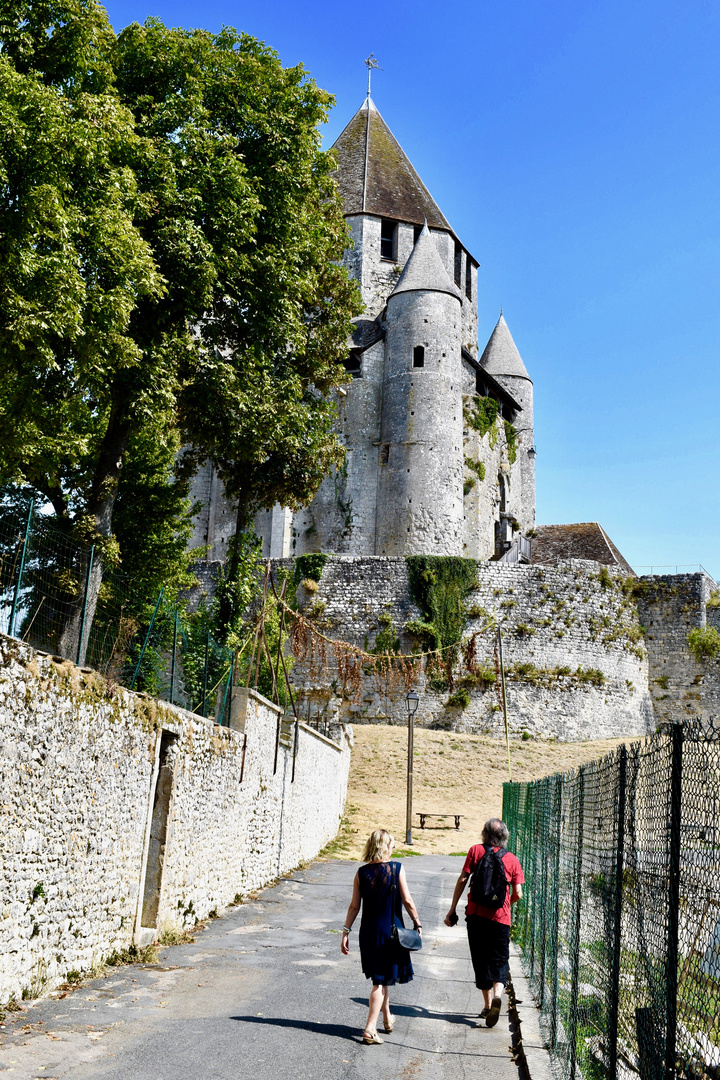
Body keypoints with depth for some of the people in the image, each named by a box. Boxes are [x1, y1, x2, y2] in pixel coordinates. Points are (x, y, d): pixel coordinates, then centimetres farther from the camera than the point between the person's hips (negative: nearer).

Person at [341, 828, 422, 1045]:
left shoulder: (362, 873, -3)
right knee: (382, 980, 4)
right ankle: (370, 1029, -1)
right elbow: (407, 901, -9)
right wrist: (417, 923, 3)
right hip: (391, 930, -3)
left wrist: (346, 931, 5)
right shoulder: (397, 869, -11)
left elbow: (354, 906, -1)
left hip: (369, 931, 3)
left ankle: (387, 1019, 37)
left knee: (380, 976, 21)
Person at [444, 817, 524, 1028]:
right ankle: (496, 995, -19)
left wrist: (452, 910, 3)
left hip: (476, 914, 0)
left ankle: (487, 1006, 18)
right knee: (499, 961, 7)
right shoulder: (511, 859, 2)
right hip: (500, 917, 0)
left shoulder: (476, 850, 1)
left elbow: (462, 880, -3)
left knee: (481, 961, 12)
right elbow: (518, 894, 0)